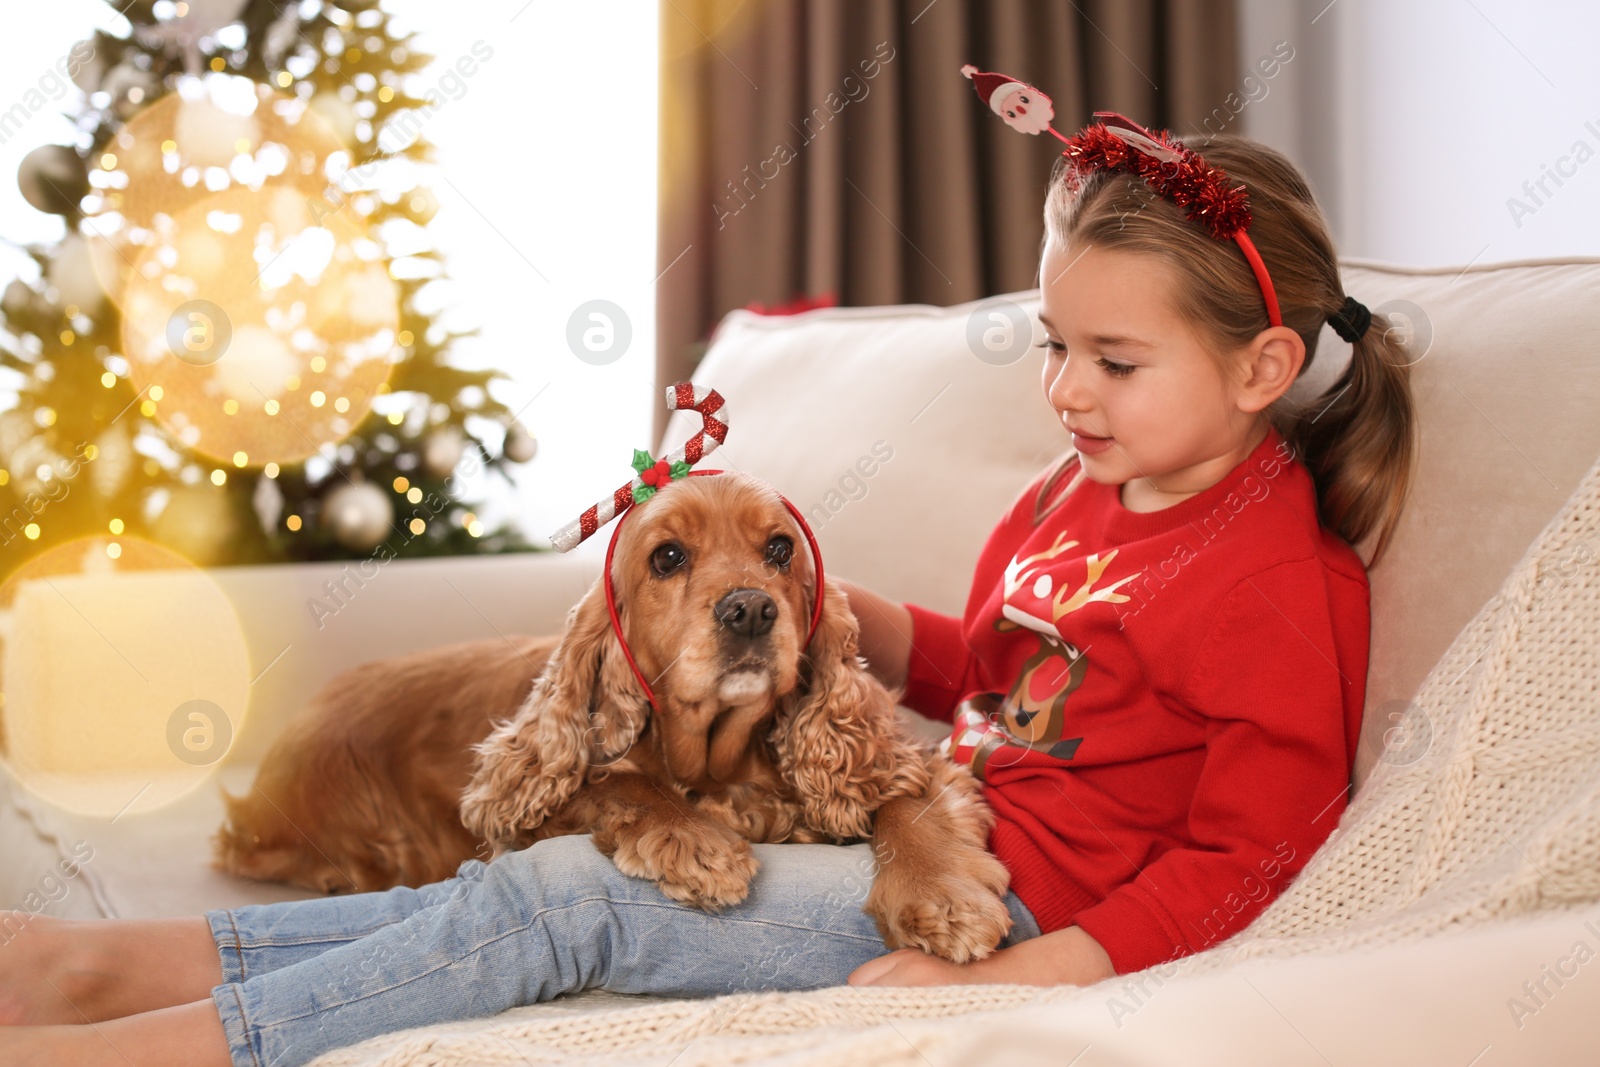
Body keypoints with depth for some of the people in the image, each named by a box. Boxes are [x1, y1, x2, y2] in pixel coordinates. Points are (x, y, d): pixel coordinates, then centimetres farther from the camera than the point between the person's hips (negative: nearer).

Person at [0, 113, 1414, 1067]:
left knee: (576, 898, -19)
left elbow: (1245, 858, -16)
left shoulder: (1287, 580, -14)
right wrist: (843, 616, 7)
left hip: (1015, 896, -8)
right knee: (547, 880, -5)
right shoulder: (1076, 494, 12)